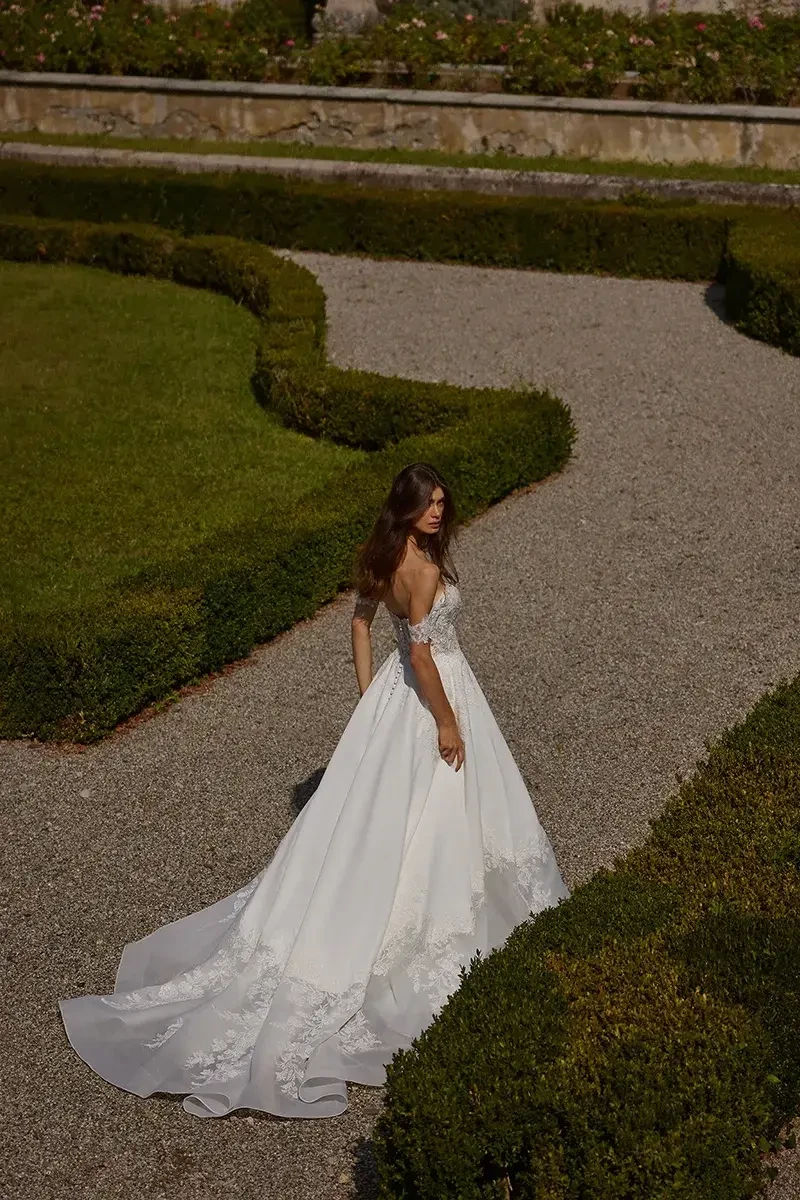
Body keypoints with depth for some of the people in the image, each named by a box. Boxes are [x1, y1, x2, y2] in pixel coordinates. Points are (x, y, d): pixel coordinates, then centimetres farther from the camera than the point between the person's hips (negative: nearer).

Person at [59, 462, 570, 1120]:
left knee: (363, 810, 15)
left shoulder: (384, 553, 2)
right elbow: (421, 653, -27)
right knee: (432, 817, 8)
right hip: (432, 695, -9)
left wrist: (369, 695, 18)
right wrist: (447, 722, -17)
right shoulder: (426, 568, -26)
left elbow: (361, 621, 12)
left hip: (392, 692, 9)